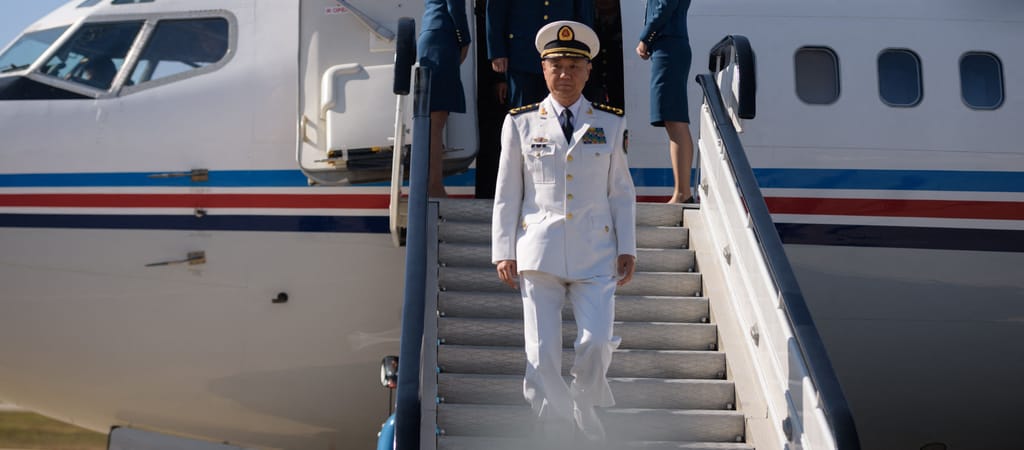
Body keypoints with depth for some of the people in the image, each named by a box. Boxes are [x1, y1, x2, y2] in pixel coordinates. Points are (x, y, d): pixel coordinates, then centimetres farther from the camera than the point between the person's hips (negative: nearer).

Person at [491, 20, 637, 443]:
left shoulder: (611, 124, 8)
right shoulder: (521, 123, 6)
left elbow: (622, 191, 11)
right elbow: (506, 194, 7)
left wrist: (627, 248, 5)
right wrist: (504, 251, 2)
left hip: (595, 252, 0)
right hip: (539, 251, 0)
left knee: (597, 343, -10)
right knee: (541, 353, -4)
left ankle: (585, 406, 19)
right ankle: (556, 427, 11)